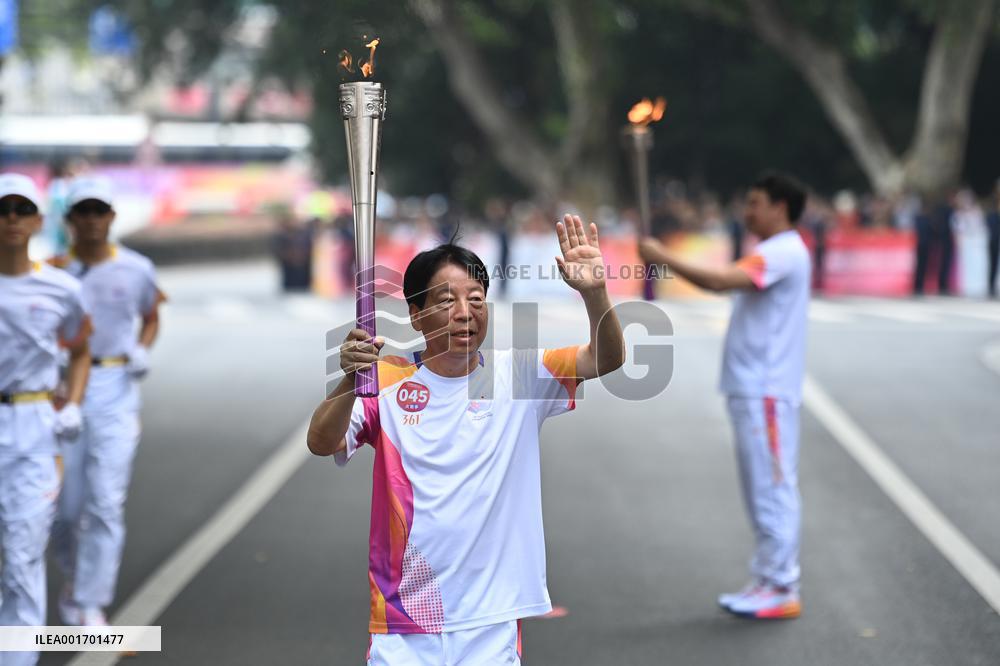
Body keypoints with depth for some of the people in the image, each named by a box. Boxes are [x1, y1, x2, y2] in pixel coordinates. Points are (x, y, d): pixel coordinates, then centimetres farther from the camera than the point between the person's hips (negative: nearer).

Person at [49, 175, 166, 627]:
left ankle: (91, 606, -4)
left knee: (106, 502, -9)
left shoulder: (136, 270, 3)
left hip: (115, 390, 0)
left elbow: (151, 318, 20)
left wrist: (142, 351, 2)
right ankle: (73, 576, 35)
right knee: (67, 503, 6)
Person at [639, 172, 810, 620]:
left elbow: (719, 280, -27)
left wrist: (663, 257, -22)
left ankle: (782, 590, -2)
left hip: (767, 392, -11)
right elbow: (725, 284, 17)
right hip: (750, 388, 11)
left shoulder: (785, 252, -16)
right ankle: (769, 580, 20)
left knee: (773, 487, -7)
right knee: (762, 489, 14)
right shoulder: (773, 254, 20)